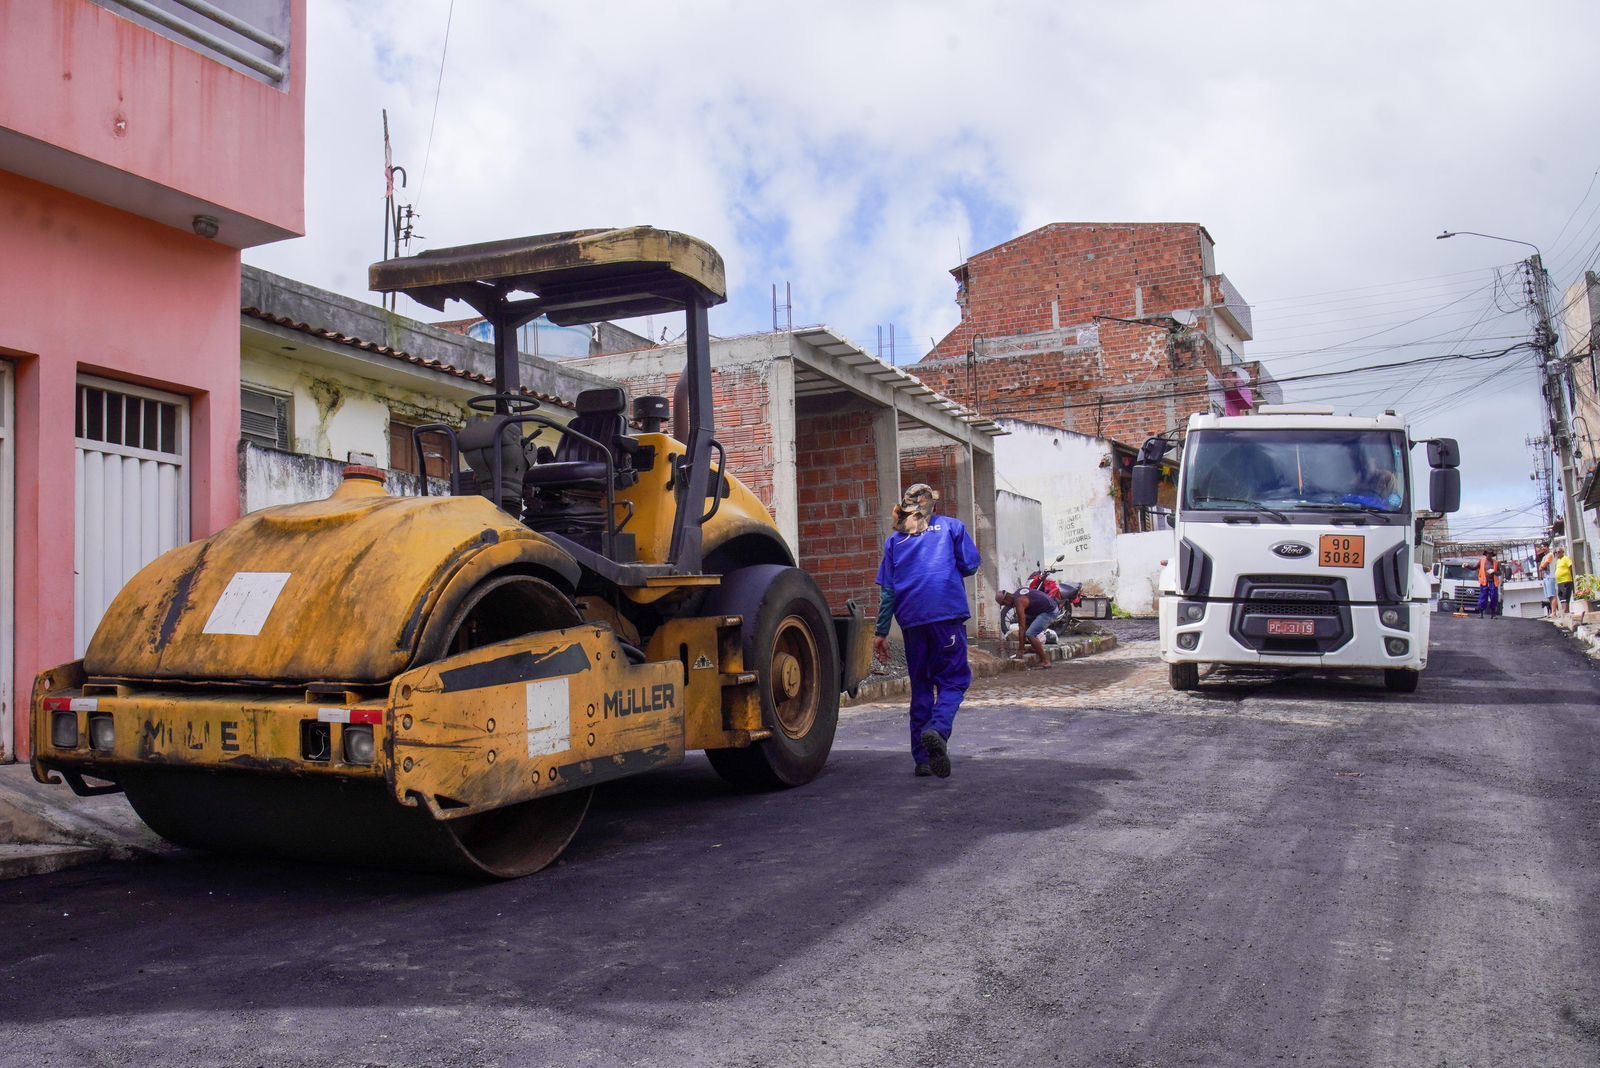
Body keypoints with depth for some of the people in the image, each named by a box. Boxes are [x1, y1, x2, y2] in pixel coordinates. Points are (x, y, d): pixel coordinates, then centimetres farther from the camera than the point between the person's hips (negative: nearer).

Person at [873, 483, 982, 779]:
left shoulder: (894, 540, 15)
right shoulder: (951, 526, 10)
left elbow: (888, 590, 11)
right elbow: (971, 564, 4)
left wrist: (882, 632, 13)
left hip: (912, 619, 3)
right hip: (948, 613, -3)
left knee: (921, 685, 13)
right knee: (954, 679, 3)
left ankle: (923, 758, 13)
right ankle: (938, 730, -25)